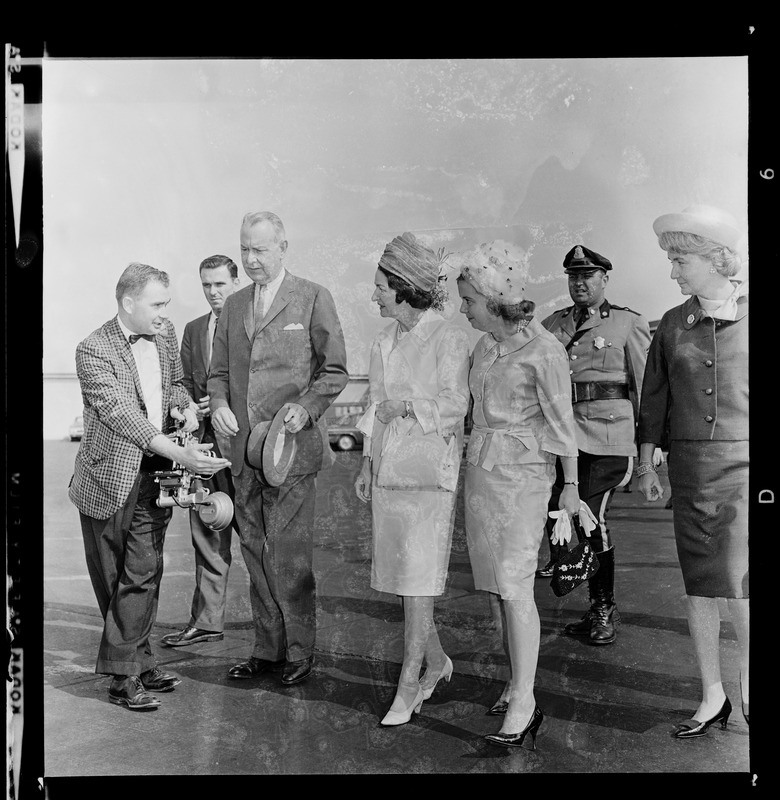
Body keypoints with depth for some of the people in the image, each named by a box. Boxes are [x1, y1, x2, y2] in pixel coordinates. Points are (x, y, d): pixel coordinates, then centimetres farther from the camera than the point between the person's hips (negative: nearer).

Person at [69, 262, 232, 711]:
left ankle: (132, 665, 15)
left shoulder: (166, 335, 4)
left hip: (155, 474, 5)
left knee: (144, 573, 4)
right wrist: (181, 454, -36)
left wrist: (181, 403, -3)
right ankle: (135, 664, 17)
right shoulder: (94, 350, -16)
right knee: (112, 580, 7)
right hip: (110, 479, -4)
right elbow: (123, 415, -27)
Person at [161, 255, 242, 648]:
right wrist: (188, 410, -4)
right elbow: (185, 384, 16)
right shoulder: (193, 330, 17)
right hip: (204, 441, 6)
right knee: (206, 531, 9)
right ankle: (207, 620, 16)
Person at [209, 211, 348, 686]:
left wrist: (305, 407, -16)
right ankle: (267, 649, 21)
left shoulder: (314, 299, 0)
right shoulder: (234, 306, 16)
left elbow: (335, 370, 0)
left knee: (289, 556, -4)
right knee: (256, 552, 10)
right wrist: (218, 404, -2)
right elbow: (219, 371, 19)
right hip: (244, 450, 6)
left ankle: (300, 652, 10)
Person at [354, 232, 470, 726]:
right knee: (401, 577, 11)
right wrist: (367, 464, 17)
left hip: (430, 469, -7)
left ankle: (407, 687, 3)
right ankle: (436, 662, 30)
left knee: (418, 580, -6)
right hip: (389, 469, 7)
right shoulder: (385, 343, 14)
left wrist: (408, 405, -19)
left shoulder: (449, 339, -8)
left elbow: (455, 405, -11)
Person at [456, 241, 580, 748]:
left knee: (515, 587, -7)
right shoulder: (484, 348, 8)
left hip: (522, 475, -7)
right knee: (492, 585, 9)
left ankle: (524, 706, 1)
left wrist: (571, 485, -4)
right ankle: (518, 682, 23)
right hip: (480, 469, 7)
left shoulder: (544, 350, -12)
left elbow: (561, 421, -7)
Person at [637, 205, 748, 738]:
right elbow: (654, 398, 12)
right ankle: (713, 698, 22)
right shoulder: (673, 324, 7)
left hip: (742, 465, -4)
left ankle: (749, 691, 16)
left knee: (739, 586, -7)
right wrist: (646, 464, 11)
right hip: (690, 468, 4)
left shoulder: (747, 314, -3)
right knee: (700, 587, 9)